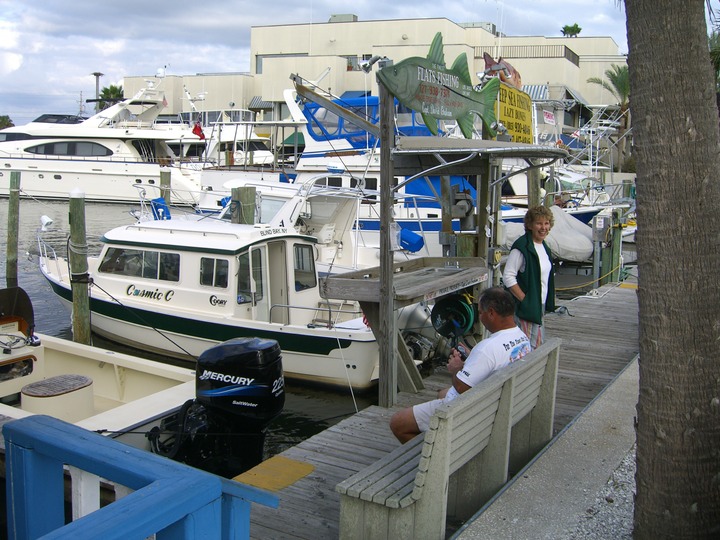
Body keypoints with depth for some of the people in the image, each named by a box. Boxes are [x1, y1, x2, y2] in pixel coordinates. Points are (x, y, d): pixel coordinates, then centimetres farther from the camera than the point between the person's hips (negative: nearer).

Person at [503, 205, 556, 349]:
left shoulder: (544, 247, 12)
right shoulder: (522, 246, -15)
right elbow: (508, 277, -20)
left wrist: (547, 304, 14)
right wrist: (524, 299, -20)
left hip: (539, 307, 9)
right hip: (525, 308, -9)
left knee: (539, 347, 15)